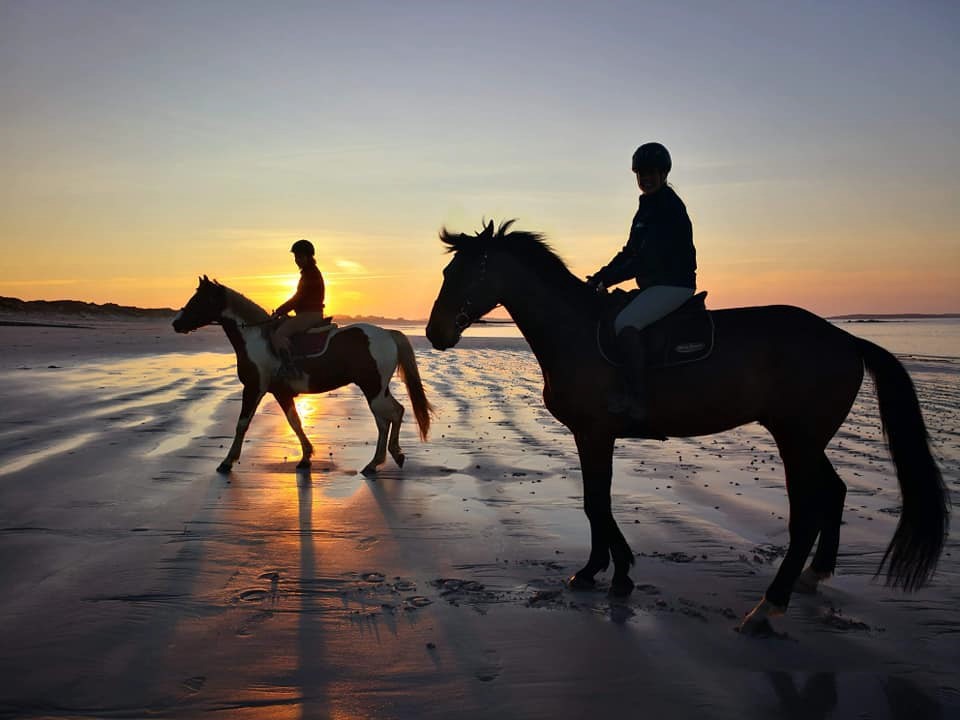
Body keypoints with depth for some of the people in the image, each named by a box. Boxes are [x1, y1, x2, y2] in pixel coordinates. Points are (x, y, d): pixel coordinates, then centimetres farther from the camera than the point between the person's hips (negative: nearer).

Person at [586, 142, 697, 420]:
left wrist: (607, 278, -19)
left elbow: (648, 258, -21)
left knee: (624, 323, -29)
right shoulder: (648, 207, 18)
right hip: (656, 285, 11)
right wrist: (602, 276, 5)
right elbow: (630, 251, 19)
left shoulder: (669, 207, -13)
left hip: (674, 285, -11)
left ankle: (637, 397, -28)